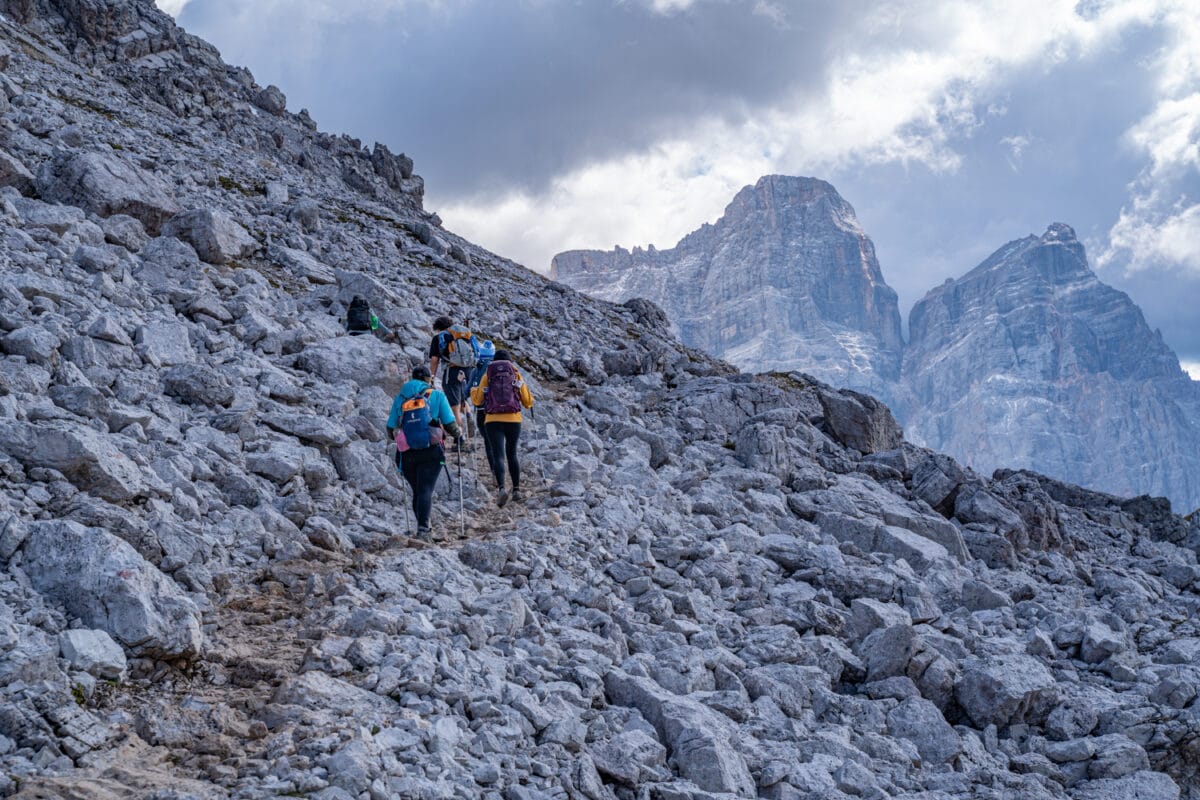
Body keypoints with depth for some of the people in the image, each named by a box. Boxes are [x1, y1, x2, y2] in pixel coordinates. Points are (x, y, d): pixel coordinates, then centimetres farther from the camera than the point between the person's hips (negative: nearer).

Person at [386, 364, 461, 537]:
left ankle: (423, 527, 17)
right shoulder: (436, 396, 4)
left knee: (417, 491, 15)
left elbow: (390, 430, 11)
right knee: (426, 490, -7)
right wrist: (458, 433, 21)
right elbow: (450, 425, 0)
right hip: (431, 452, -3)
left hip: (407, 454, 3)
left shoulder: (400, 398, 11)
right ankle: (423, 528, -23)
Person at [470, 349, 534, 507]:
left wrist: (473, 391, 27)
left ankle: (502, 488, -28)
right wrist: (529, 396, 31)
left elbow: (477, 400, 6)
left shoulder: (487, 375, 6)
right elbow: (528, 402, 8)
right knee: (512, 454, 19)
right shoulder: (516, 375, 8)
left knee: (498, 456, -7)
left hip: (493, 421, -1)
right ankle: (516, 490, 16)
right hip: (514, 420, 1)